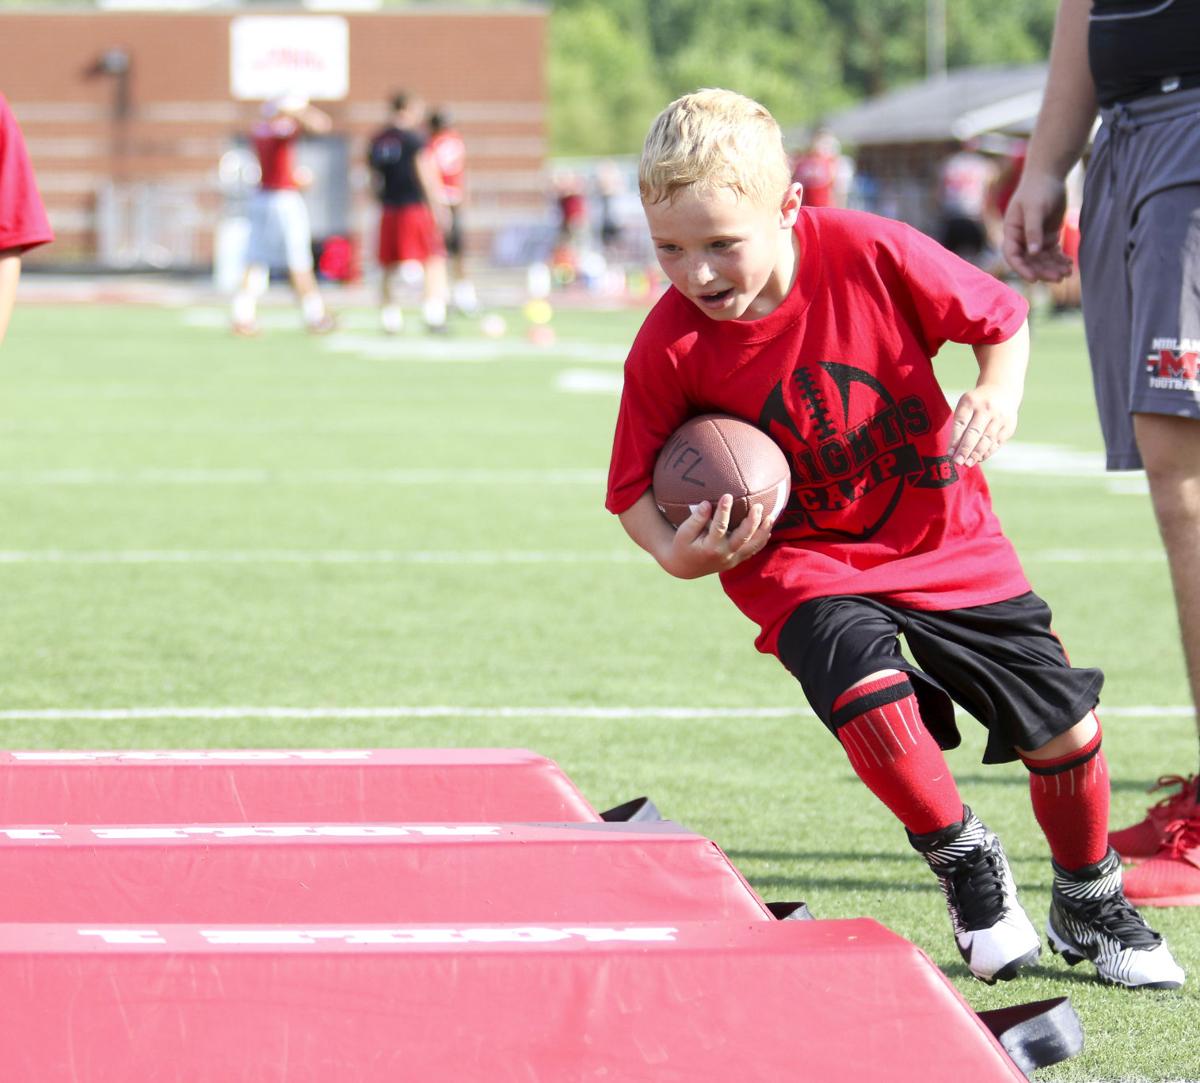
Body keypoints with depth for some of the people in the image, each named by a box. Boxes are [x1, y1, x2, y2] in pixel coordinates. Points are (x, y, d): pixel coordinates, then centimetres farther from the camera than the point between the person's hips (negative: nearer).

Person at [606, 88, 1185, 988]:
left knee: (1062, 721, -1)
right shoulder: (669, 348, -18)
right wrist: (680, 555, -26)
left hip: (942, 534, 1)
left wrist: (1000, 393, -24)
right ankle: (965, 864, -1)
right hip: (801, 558, -1)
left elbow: (1000, 318, -4)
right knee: (871, 694, -31)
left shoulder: (873, 254, -20)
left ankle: (1091, 906, 28)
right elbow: (635, 490, -6)